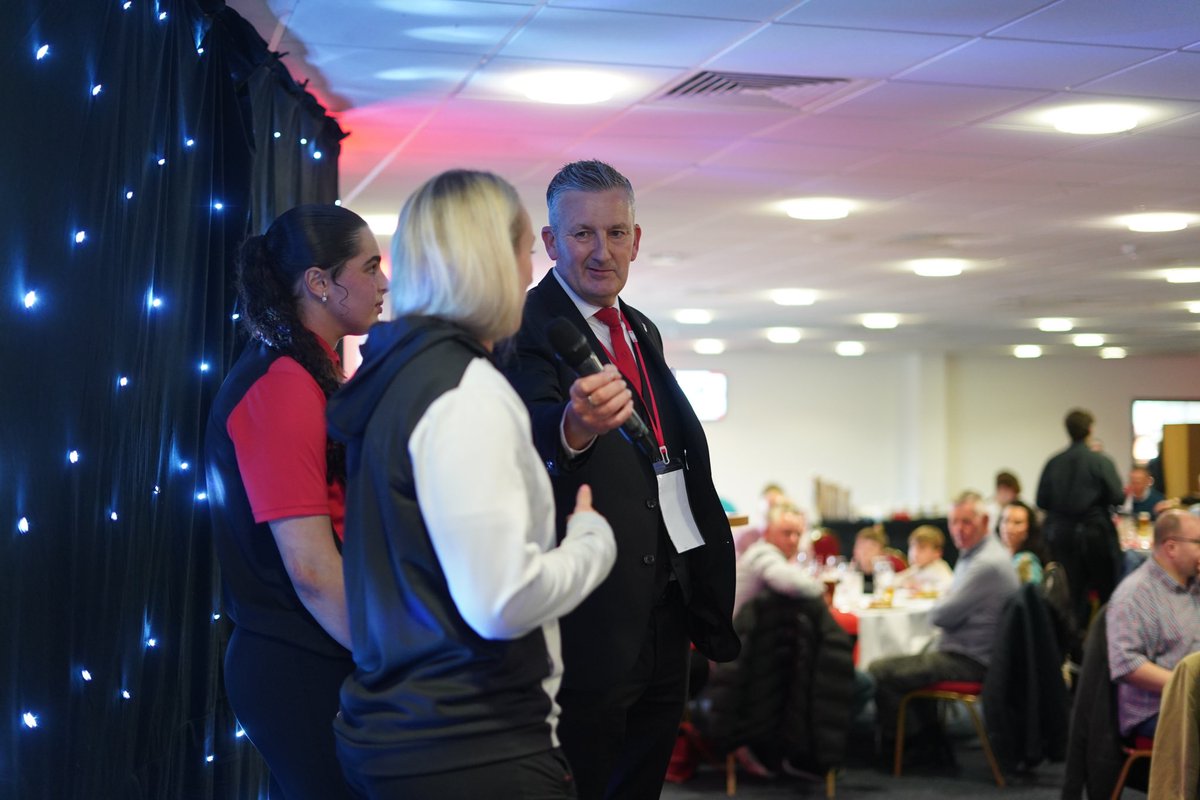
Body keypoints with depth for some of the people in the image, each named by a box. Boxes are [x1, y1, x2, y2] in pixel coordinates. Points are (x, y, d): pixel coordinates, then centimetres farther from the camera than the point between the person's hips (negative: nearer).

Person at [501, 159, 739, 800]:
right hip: (592, 621, -8)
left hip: (663, 616, 8)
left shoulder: (642, 332, 15)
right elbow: (534, 430, -32)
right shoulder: (530, 329, -12)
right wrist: (572, 430, -56)